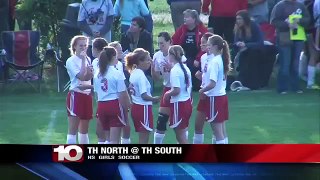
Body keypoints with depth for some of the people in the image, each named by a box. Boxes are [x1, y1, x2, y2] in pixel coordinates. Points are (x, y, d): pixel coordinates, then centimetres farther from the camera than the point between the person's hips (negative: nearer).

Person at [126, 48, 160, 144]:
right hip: (143, 107, -9)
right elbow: (144, 96, -23)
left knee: (142, 138, 16)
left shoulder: (133, 73, 9)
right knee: (144, 139, -3)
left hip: (136, 106, 9)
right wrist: (154, 99, -8)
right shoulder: (141, 75, -19)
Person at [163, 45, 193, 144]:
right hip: (187, 103, 9)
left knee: (181, 136, -2)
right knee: (182, 135, 16)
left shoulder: (174, 70, -17)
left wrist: (167, 94, -6)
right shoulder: (185, 68, 9)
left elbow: (176, 90, -23)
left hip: (179, 104, -9)